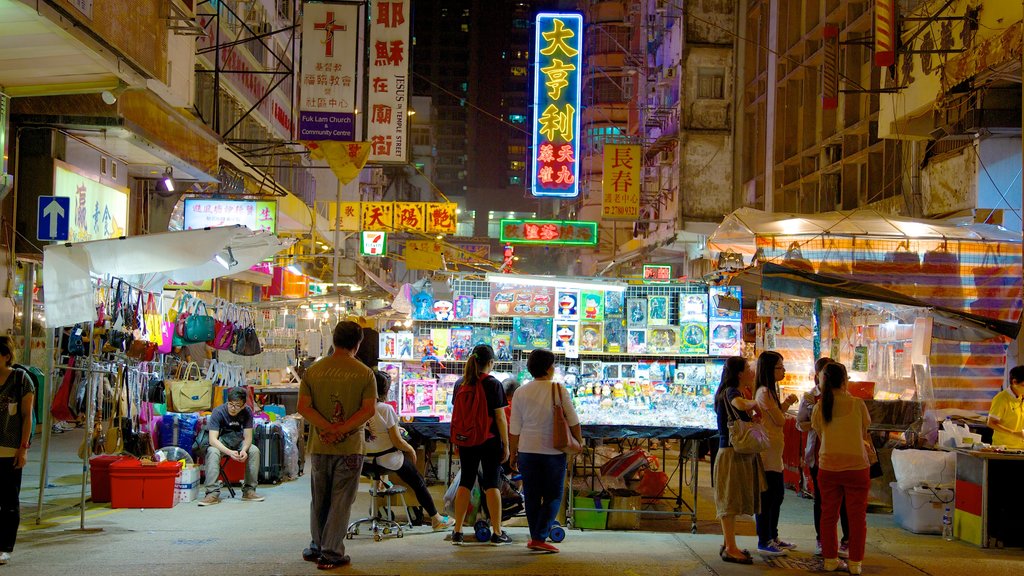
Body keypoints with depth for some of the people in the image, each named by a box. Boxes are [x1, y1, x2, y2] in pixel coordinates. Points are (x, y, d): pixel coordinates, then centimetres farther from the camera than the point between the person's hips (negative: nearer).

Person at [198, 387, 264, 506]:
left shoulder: (247, 412, -14)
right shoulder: (218, 412, -23)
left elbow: (248, 437, -13)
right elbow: (212, 439, -30)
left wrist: (244, 450, -37)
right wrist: (229, 452, -45)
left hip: (238, 442, 3)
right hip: (220, 442, -3)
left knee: (254, 450, -24)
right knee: (212, 452, -34)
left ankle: (249, 490, -16)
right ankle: (213, 493, -36)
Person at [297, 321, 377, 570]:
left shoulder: (313, 371, 2)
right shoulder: (364, 373, -6)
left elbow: (303, 406, -6)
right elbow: (369, 409, -14)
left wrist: (328, 427, -11)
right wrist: (341, 429, -15)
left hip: (319, 446, 3)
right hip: (350, 447, -3)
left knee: (318, 500, 17)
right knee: (340, 502, 4)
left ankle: (316, 547, 27)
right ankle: (331, 554, 5)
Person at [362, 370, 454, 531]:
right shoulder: (385, 409, -19)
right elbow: (397, 442, -15)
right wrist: (412, 451, 4)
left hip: (365, 462, 5)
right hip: (388, 461, -5)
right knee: (419, 483, 14)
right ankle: (436, 519, 22)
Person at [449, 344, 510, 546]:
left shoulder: (460, 384, 5)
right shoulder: (493, 385, -10)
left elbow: (455, 414, 9)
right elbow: (500, 417, -10)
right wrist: (506, 444, -4)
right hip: (489, 441, -4)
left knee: (465, 483, 9)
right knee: (492, 484, 1)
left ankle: (457, 532, 8)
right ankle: (497, 533, 5)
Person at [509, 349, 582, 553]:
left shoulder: (521, 392, -1)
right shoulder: (559, 390, -8)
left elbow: (514, 428, 2)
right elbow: (573, 421, -2)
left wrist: (513, 454, 11)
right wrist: (579, 441, 14)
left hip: (528, 450, 3)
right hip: (553, 451, -3)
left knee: (532, 497, 13)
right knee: (553, 497, 5)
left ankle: (535, 538, 18)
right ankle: (540, 538, -5)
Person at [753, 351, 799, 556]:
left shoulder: (769, 391, 16)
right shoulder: (764, 392, -16)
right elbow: (780, 420, -14)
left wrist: (786, 403, 4)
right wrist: (787, 404, 5)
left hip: (774, 451, 11)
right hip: (768, 450, -11)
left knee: (777, 494, 16)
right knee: (767, 496, -5)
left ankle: (772, 537, 26)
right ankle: (764, 542, 0)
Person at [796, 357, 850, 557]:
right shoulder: (809, 397, 4)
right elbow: (800, 424, 5)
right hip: (817, 453, 1)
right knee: (820, 497, 10)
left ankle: (847, 542, 5)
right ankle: (821, 540, 20)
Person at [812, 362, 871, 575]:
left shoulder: (819, 408, -3)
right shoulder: (857, 404, -10)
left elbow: (821, 435, 7)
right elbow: (864, 433, 2)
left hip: (828, 467, 2)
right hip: (856, 466, -2)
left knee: (828, 514, 13)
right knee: (857, 516, 7)